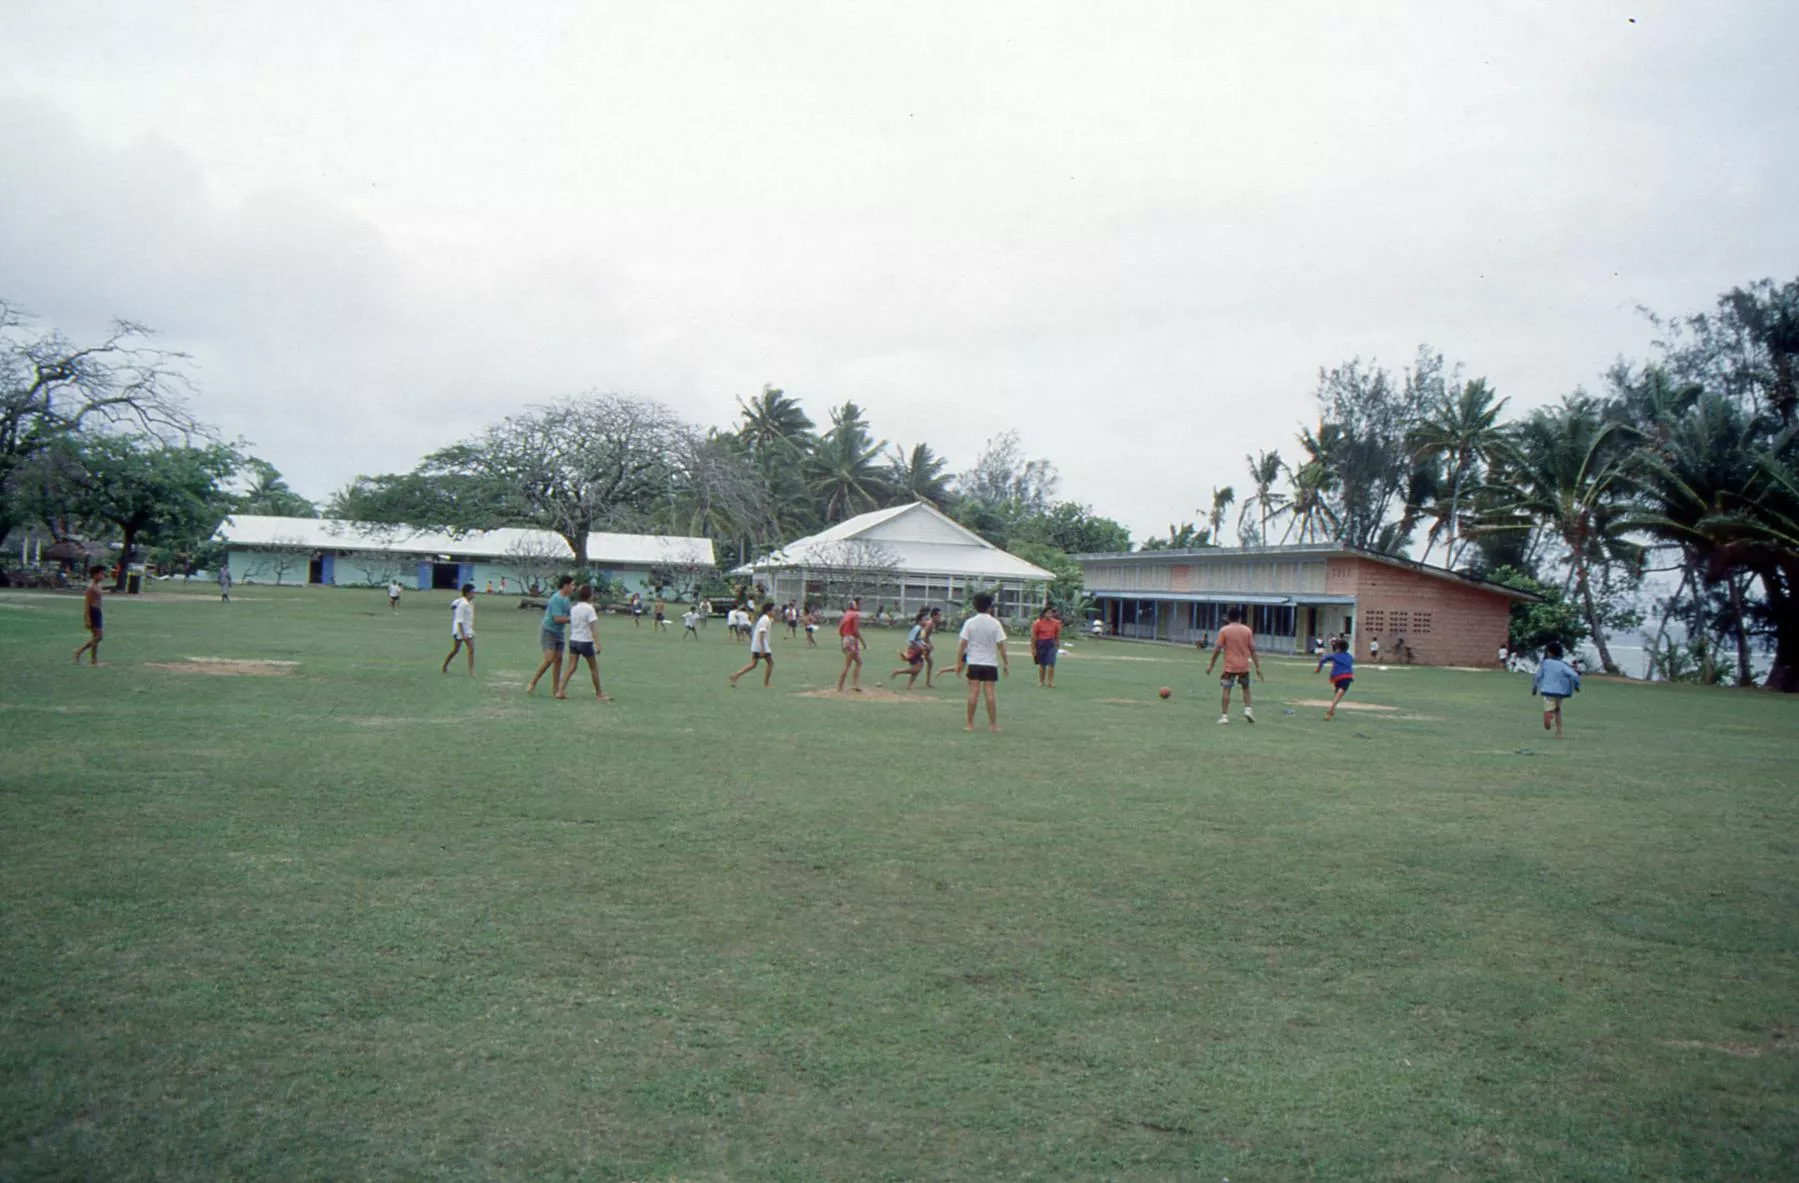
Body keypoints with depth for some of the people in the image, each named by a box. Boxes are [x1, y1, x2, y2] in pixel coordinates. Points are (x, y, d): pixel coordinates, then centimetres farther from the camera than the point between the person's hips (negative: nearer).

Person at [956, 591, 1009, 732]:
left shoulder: (970, 622, -3)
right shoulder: (995, 623, -5)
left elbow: (962, 643, -5)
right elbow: (1001, 645, -6)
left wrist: (958, 663, 1)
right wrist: (1006, 663, 2)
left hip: (973, 663, 1)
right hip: (990, 663, -1)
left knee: (973, 693, 2)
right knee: (990, 694, 2)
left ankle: (969, 724, 4)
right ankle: (993, 724, 5)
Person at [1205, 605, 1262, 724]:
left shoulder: (1224, 631, -5)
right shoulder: (1247, 630, 3)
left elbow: (1218, 649, -7)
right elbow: (1252, 650, 2)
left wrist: (1211, 664, 1)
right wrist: (1258, 667, 6)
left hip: (1229, 666, -2)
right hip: (1244, 666, 2)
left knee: (1226, 690, 1)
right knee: (1246, 688, 20)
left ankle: (1225, 716, -4)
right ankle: (1247, 709, 6)